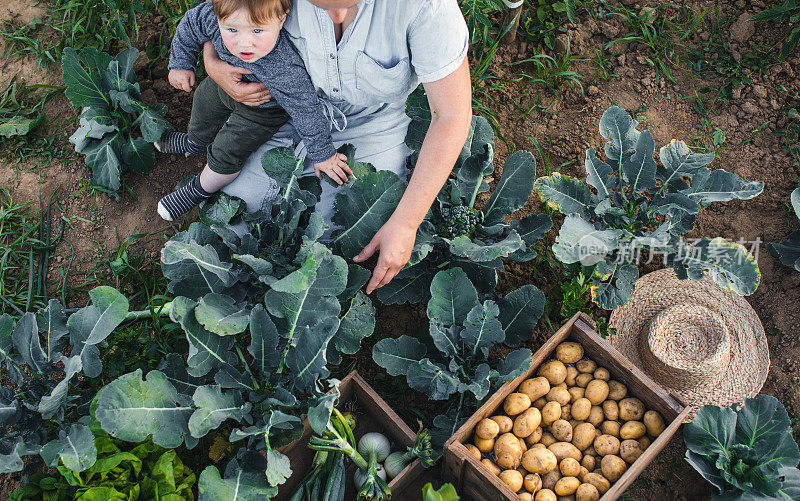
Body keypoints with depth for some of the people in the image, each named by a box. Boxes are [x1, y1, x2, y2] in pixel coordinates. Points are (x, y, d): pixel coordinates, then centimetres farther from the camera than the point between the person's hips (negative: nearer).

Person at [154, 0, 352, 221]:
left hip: (261, 109, -6)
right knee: (203, 103, 31)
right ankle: (195, 142, 67)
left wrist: (323, 154, -22)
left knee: (226, 153, 2)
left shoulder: (285, 72, -49)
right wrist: (181, 63, -4)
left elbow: (306, 112, -34)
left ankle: (200, 189, 37)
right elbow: (191, 24, -12)